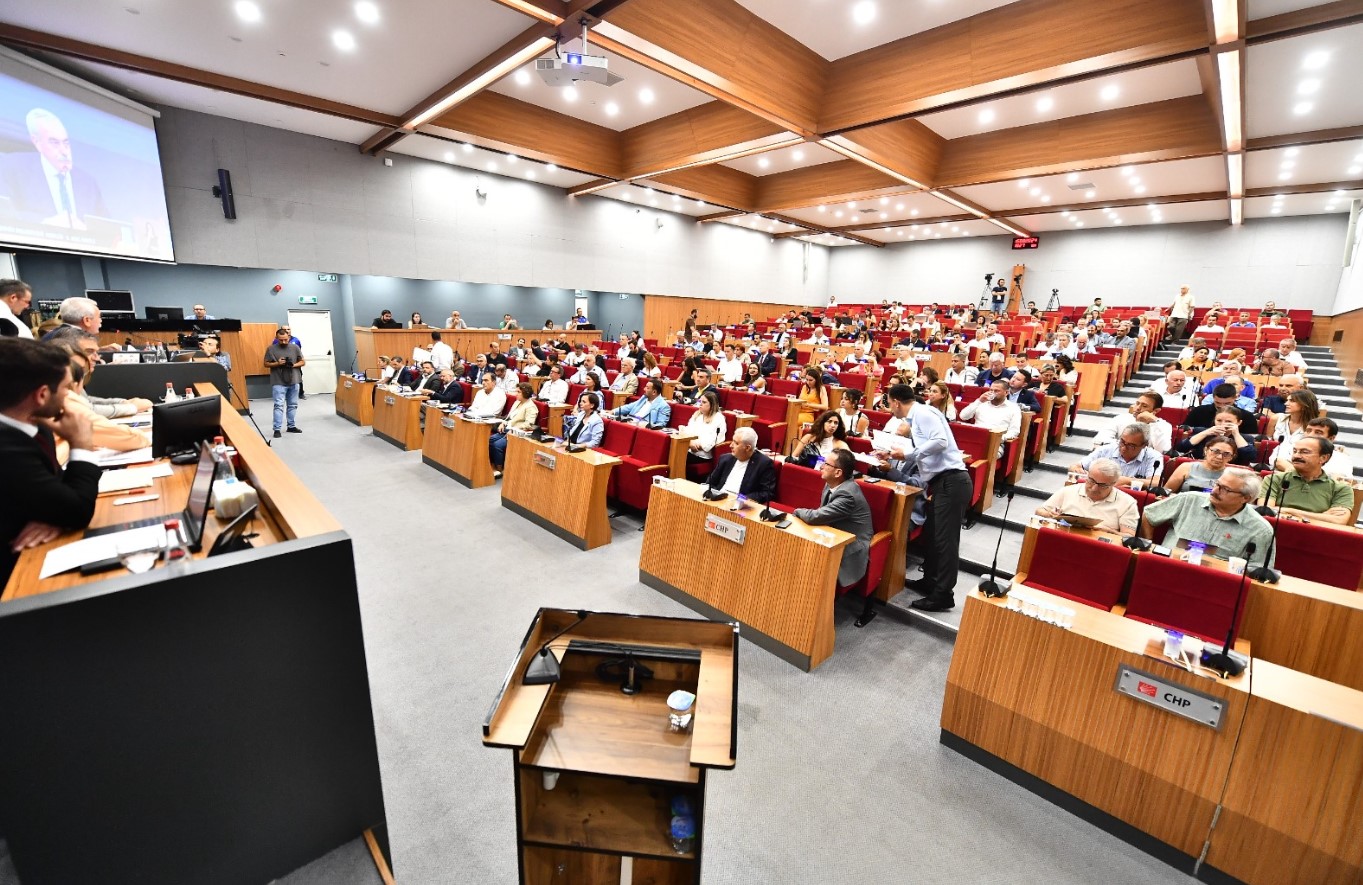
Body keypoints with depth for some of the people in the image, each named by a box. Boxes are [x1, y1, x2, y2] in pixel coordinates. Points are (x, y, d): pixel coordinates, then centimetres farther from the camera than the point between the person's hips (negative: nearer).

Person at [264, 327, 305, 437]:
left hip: (293, 381, 3)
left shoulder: (295, 347, 4)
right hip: (279, 382, -3)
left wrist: (294, 365, -11)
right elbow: (266, 363, 3)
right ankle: (277, 429, -7)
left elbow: (303, 362, 8)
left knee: (293, 405, 12)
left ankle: (292, 426, 23)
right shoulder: (271, 349, 0)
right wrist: (277, 363, -15)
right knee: (279, 405, -7)